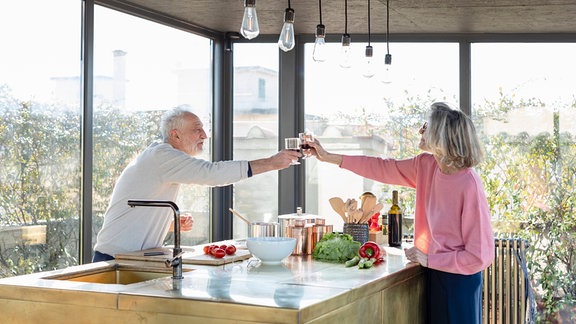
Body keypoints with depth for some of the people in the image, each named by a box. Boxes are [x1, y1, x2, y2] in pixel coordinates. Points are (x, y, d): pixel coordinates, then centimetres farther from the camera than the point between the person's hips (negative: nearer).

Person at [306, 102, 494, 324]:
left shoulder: (469, 185, -23)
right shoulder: (426, 166, -2)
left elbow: (479, 257, -21)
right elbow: (384, 169, 11)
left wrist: (428, 259, -16)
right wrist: (328, 157, 11)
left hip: (458, 281, -7)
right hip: (433, 276, 7)